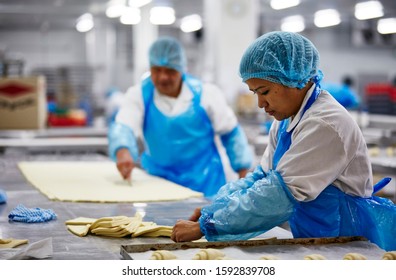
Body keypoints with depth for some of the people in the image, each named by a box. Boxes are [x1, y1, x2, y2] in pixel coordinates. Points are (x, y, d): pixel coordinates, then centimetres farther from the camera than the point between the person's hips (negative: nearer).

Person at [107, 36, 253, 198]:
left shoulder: (205, 94, -6)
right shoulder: (139, 94, -5)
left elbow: (231, 133, 3)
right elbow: (122, 128, -21)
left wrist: (243, 171, 0)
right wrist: (123, 152, -43)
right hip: (159, 180, 1)